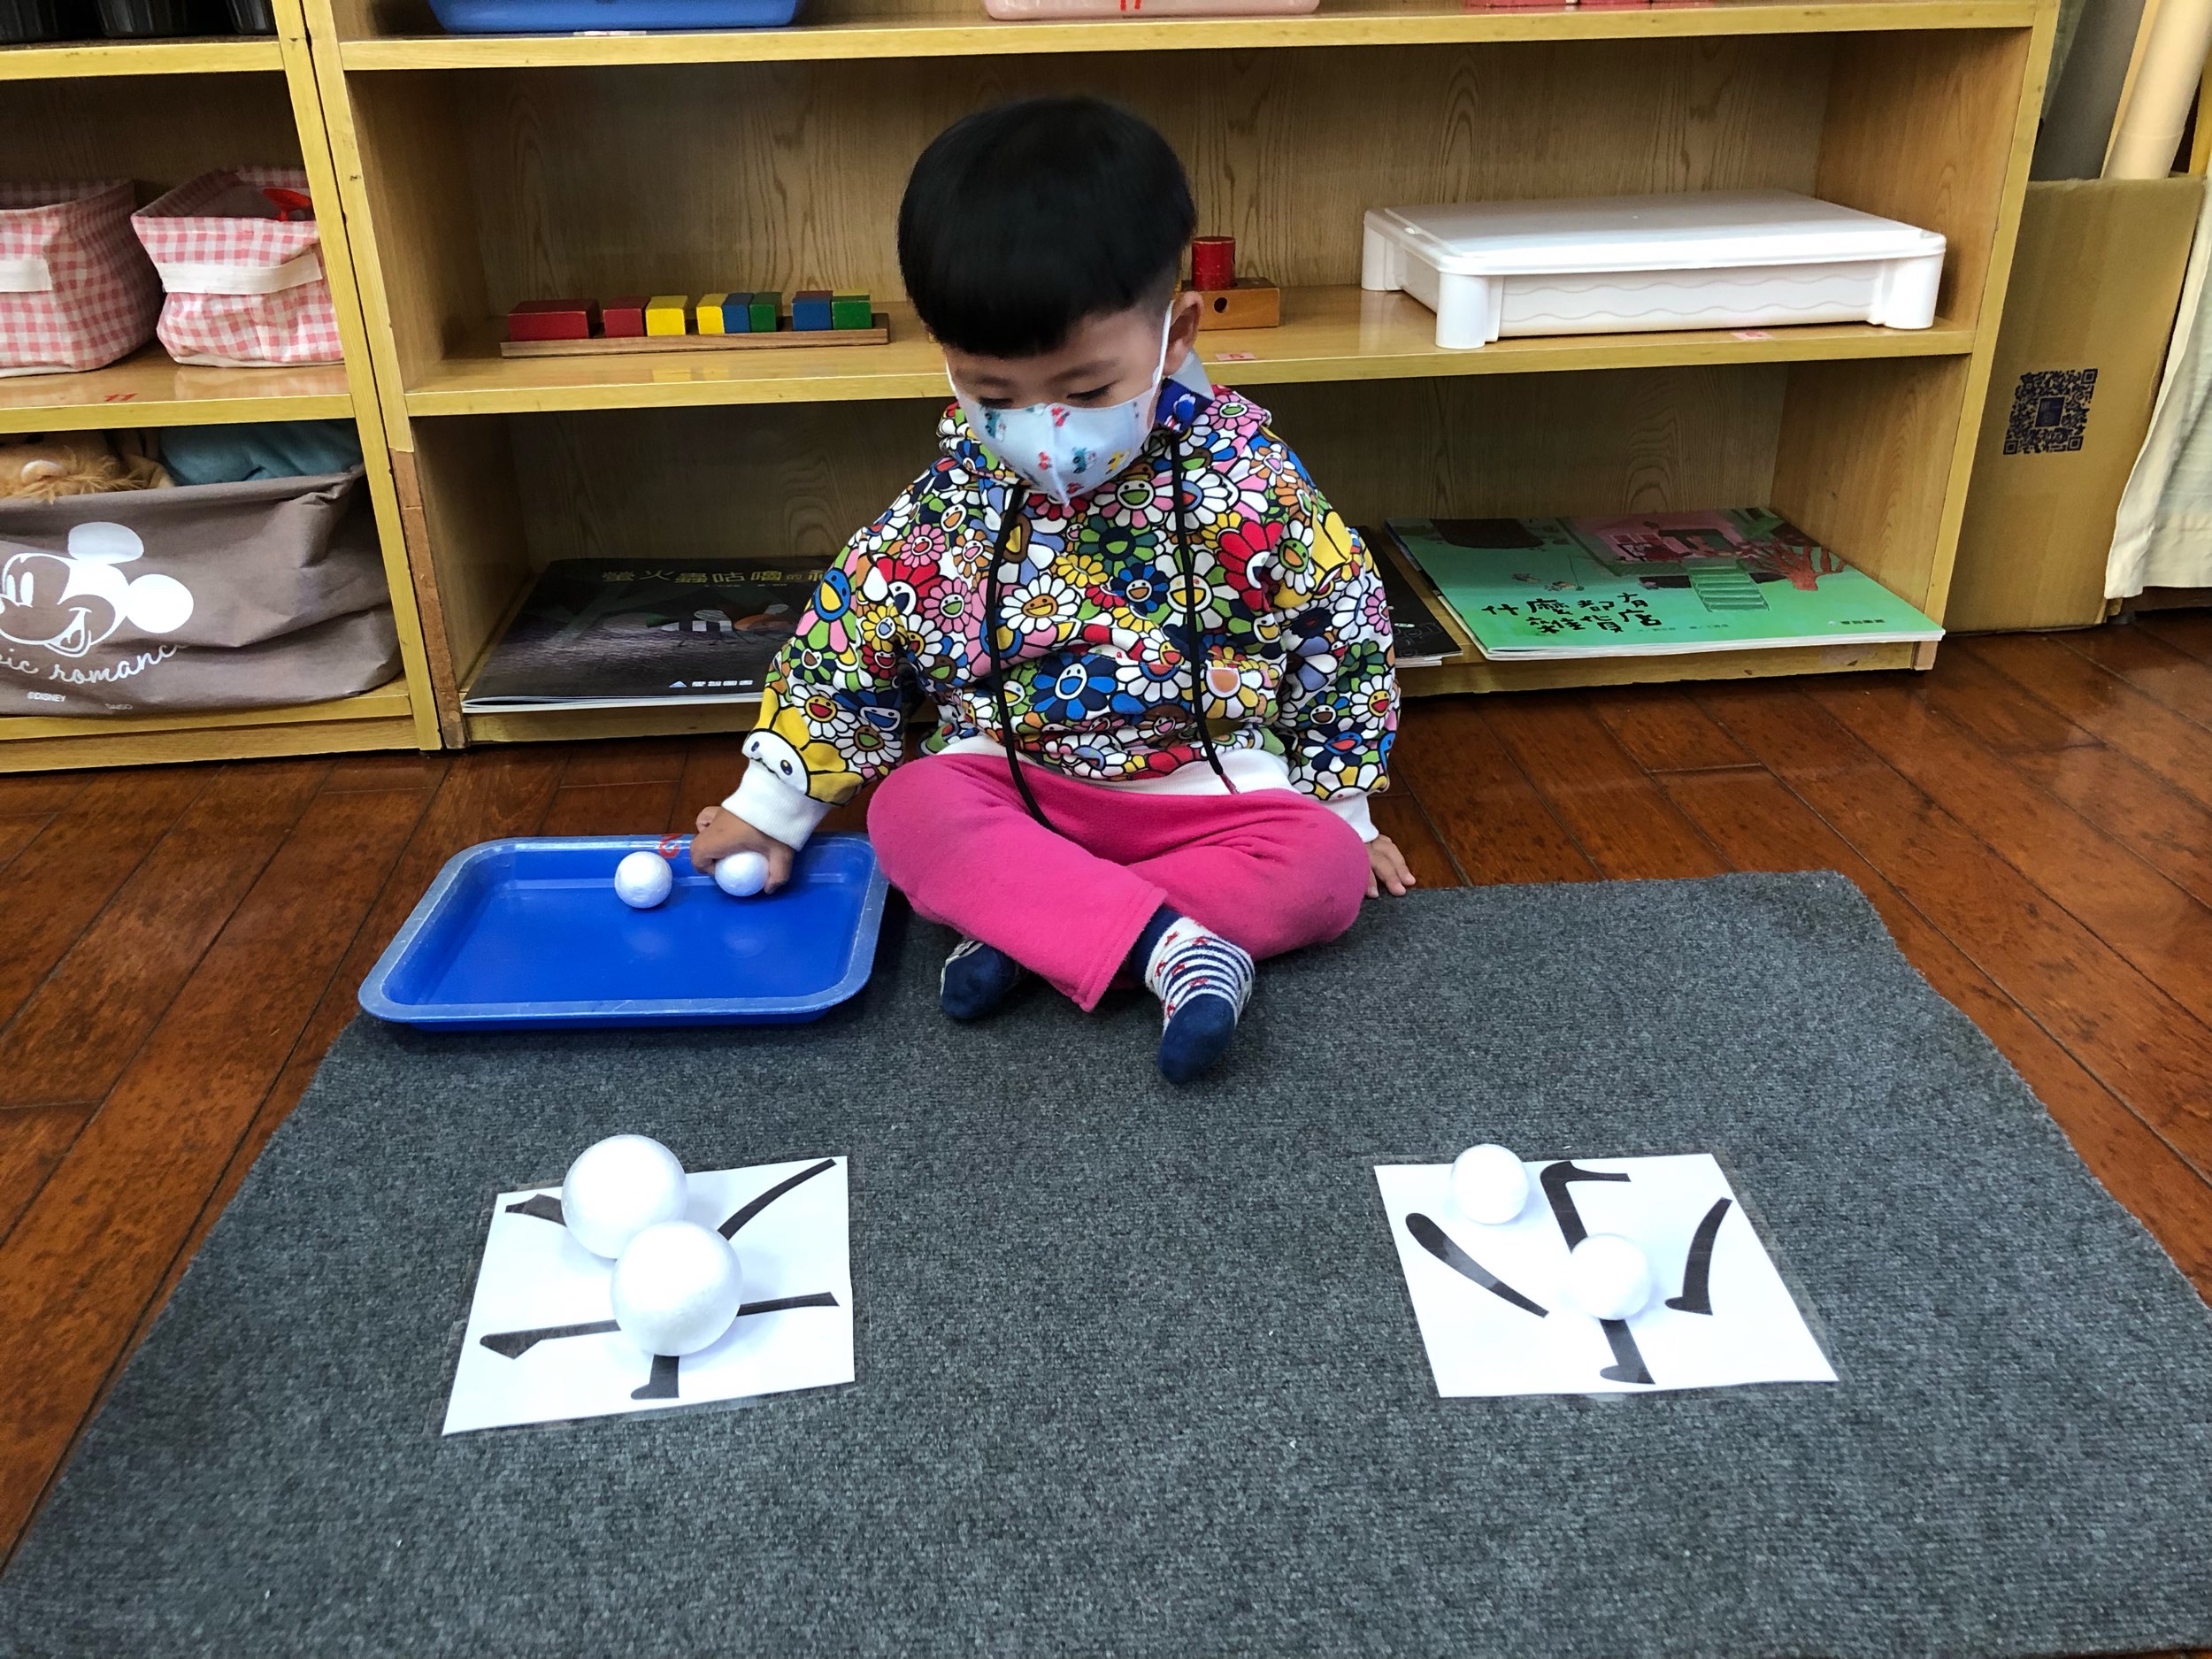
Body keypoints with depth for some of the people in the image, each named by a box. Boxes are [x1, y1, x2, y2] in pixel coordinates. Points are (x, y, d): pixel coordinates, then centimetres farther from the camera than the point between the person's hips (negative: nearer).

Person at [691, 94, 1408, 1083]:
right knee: (910, 811, -27)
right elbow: (841, 650, 2)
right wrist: (767, 811, 7)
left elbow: (1342, 634, -1)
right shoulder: (945, 506, -8)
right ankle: (1168, 944, -36)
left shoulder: (1249, 485, -12)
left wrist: (1345, 809, 3)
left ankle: (1022, 926, -26)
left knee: (1326, 870, -25)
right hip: (1010, 786, 1)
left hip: (1211, 791, 0)